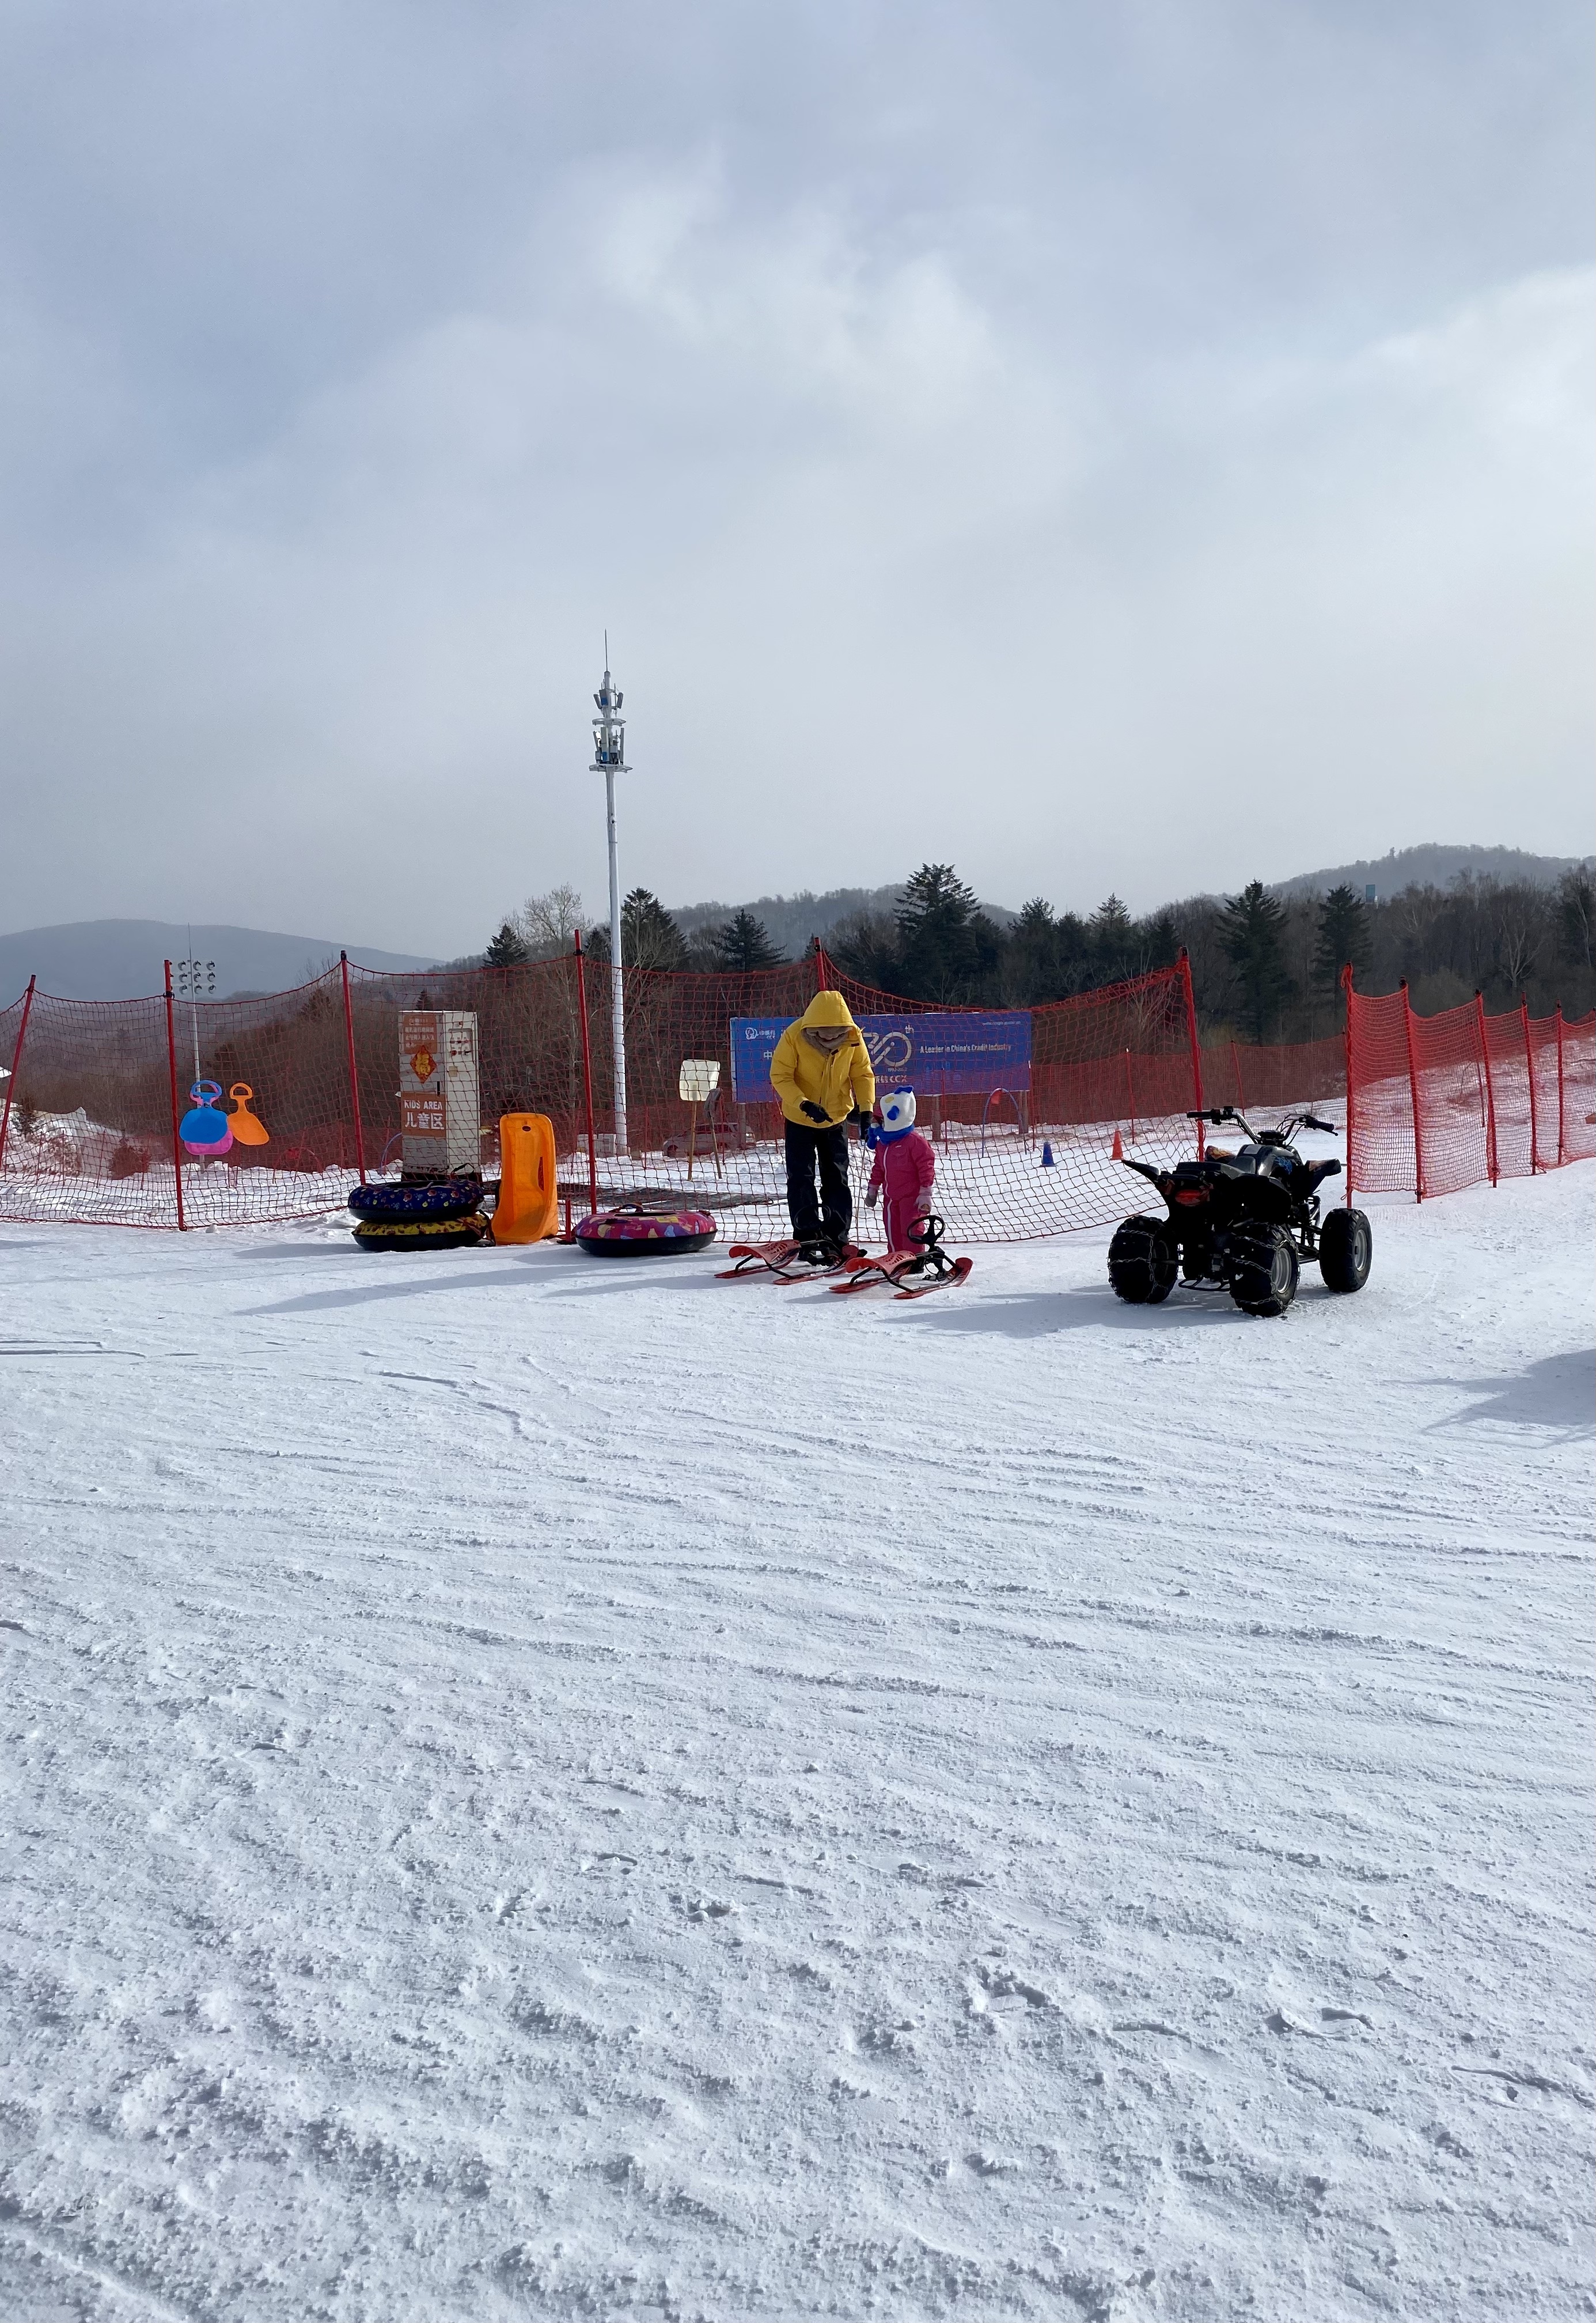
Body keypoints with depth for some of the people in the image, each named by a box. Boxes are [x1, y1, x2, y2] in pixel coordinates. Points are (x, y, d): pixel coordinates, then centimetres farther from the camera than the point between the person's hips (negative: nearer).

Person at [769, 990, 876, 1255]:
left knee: (837, 1181, 6)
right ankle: (809, 1238, 2)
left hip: (836, 1118, 2)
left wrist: (866, 1109, -21)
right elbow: (780, 1076, -21)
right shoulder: (794, 1036, -24)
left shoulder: (853, 1038, -16)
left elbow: (863, 1075, -7)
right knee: (801, 1178, -4)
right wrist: (804, 1104, -34)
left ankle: (836, 1241, 12)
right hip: (800, 1119, -2)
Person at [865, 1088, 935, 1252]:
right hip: (892, 1196, 8)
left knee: (911, 1228, -9)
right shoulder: (882, 1143, 10)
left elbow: (926, 1166, -15)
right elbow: (878, 1168, 21)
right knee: (892, 1230, 10)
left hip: (912, 1196, -8)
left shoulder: (914, 1141, -15)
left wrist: (925, 1193, -17)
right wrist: (873, 1189, 22)